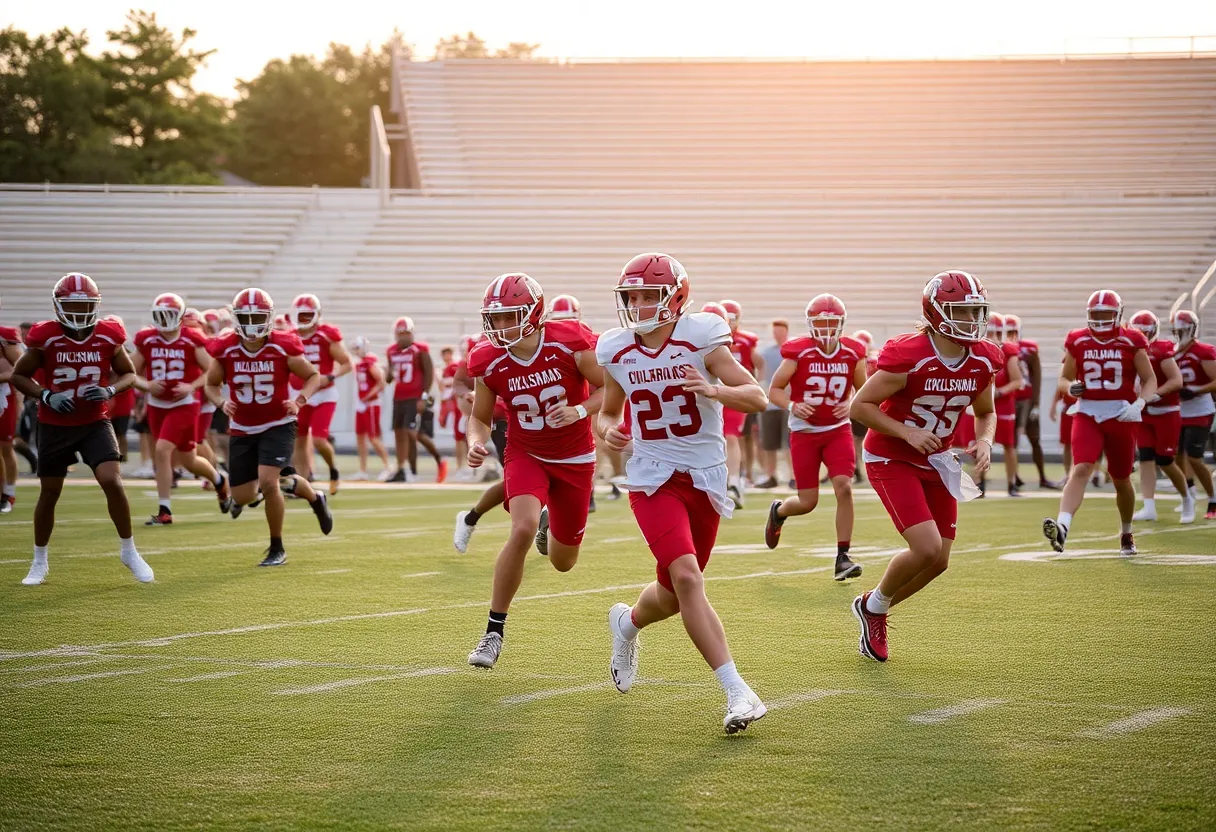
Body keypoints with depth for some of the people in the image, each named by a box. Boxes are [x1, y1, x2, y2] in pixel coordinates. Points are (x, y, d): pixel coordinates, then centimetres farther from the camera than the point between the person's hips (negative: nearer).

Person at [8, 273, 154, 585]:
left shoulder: (109, 337, -7)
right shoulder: (45, 338, -11)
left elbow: (128, 374, 7)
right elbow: (18, 375, -1)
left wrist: (110, 391, -14)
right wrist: (45, 396, -18)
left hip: (95, 422, 0)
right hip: (55, 426, 0)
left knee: (112, 481, -16)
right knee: (49, 493, 8)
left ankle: (129, 551, 2)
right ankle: (39, 562, 27)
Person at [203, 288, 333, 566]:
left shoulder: (283, 348, -14)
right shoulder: (226, 350, -9)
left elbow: (314, 376, 0)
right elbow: (211, 384, 8)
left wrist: (299, 400, -18)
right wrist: (222, 403, -14)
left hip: (278, 426, -3)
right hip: (242, 430, 3)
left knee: (268, 482, -21)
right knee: (243, 498, 1)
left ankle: (277, 549, 0)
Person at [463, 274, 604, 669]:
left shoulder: (569, 343, -22)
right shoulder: (489, 362, -14)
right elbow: (480, 418, 0)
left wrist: (581, 410, -29)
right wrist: (476, 444, -21)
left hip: (575, 458, 0)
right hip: (526, 454, 0)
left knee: (562, 562, 10)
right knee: (523, 529, -29)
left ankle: (550, 526, 50)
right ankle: (494, 632, -16)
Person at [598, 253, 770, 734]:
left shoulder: (701, 339, -11)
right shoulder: (616, 351, -1)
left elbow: (758, 399, -15)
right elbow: (608, 411, 14)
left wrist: (713, 390, -34)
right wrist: (608, 431, -9)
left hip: (705, 478, 0)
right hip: (653, 479, 0)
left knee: (673, 595, 11)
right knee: (687, 578, -21)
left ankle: (627, 624, 47)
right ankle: (738, 693, -20)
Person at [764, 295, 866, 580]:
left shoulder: (853, 354, -4)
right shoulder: (798, 353, -13)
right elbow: (774, 390, -5)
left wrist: (851, 406, -13)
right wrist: (792, 406, -25)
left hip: (838, 430, 2)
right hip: (804, 431, -2)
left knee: (844, 487, -16)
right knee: (808, 501, 0)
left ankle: (842, 558, -8)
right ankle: (778, 511, 38)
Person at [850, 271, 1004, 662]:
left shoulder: (983, 362, -6)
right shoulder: (908, 357, -25)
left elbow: (986, 413, 12)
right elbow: (860, 405, -17)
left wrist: (984, 441, -9)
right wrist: (908, 433, -25)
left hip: (936, 462, 7)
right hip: (891, 459, -7)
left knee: (938, 561, 4)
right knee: (927, 549, -19)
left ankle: (873, 610, 29)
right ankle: (875, 605, 9)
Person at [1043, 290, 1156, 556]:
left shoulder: (1132, 342, -2)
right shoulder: (1077, 342, 3)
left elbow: (1150, 380, 1)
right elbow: (1064, 378, 13)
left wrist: (1139, 404, -17)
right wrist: (1071, 387, -11)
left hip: (1121, 416, 0)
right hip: (1087, 414, 0)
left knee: (1121, 480, 13)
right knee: (1081, 469, -20)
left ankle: (1126, 534, 36)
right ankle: (1062, 527, -35)